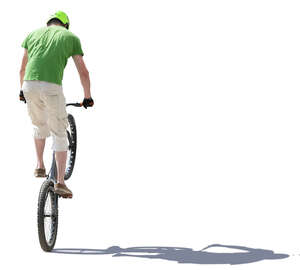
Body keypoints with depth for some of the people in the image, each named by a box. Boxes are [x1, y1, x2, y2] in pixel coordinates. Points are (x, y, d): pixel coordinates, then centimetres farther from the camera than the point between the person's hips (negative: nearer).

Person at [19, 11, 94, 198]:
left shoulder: (34, 34, 23)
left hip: (29, 85, 3)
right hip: (52, 88, -3)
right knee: (60, 135, 9)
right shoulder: (71, 37, 16)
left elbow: (23, 68, 31)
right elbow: (83, 72, 15)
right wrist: (88, 97, 27)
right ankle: (60, 182, 3)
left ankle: (40, 166, 34)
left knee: (40, 126, 30)